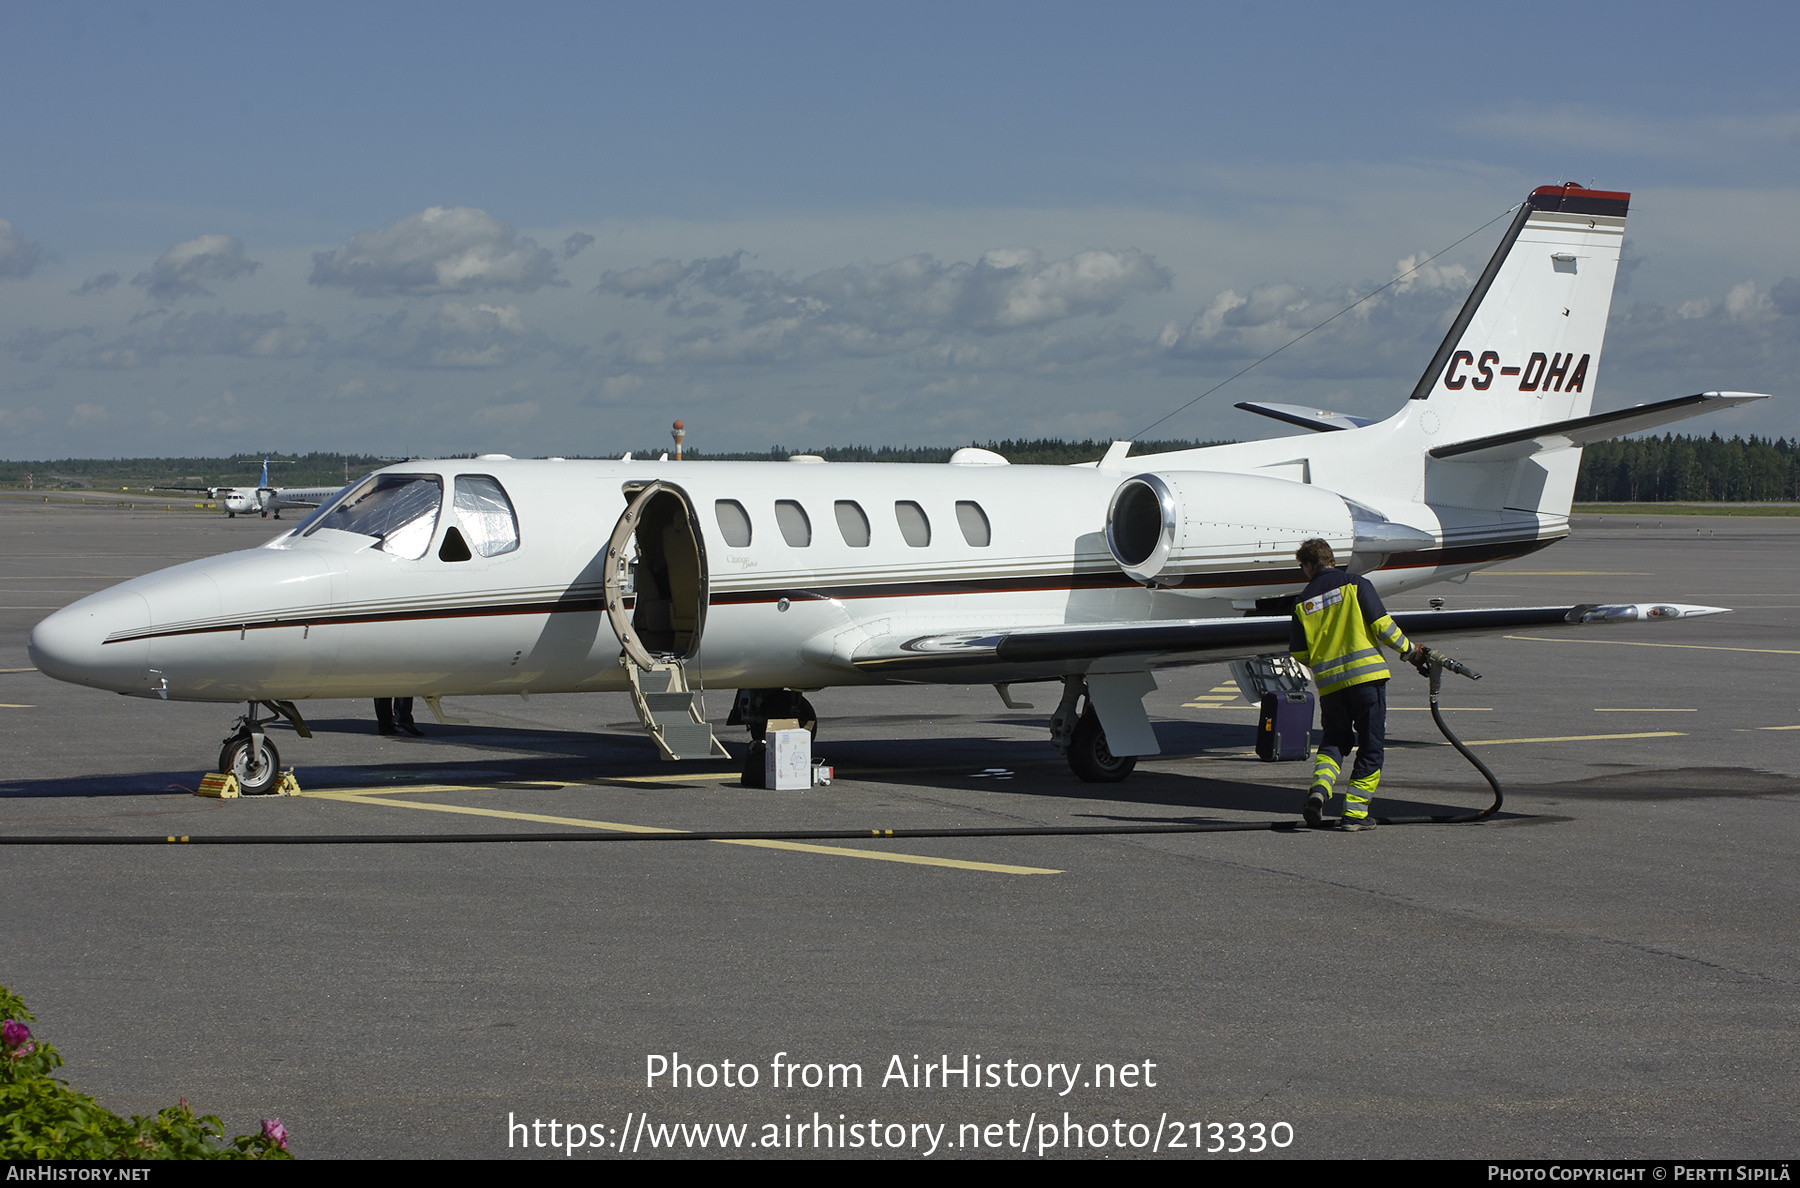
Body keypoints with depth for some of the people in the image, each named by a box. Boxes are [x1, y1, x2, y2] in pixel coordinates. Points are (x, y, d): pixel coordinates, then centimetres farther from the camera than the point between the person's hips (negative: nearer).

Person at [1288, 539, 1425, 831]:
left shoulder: (1303, 602, 8)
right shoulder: (1355, 585, 0)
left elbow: (1299, 656, 9)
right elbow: (1382, 625, -8)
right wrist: (1410, 650, 6)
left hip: (1328, 683, 3)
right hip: (1366, 675, -3)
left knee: (1335, 738, 19)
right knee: (1370, 744, 6)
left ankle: (1319, 787, -8)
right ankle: (1355, 811, 3)